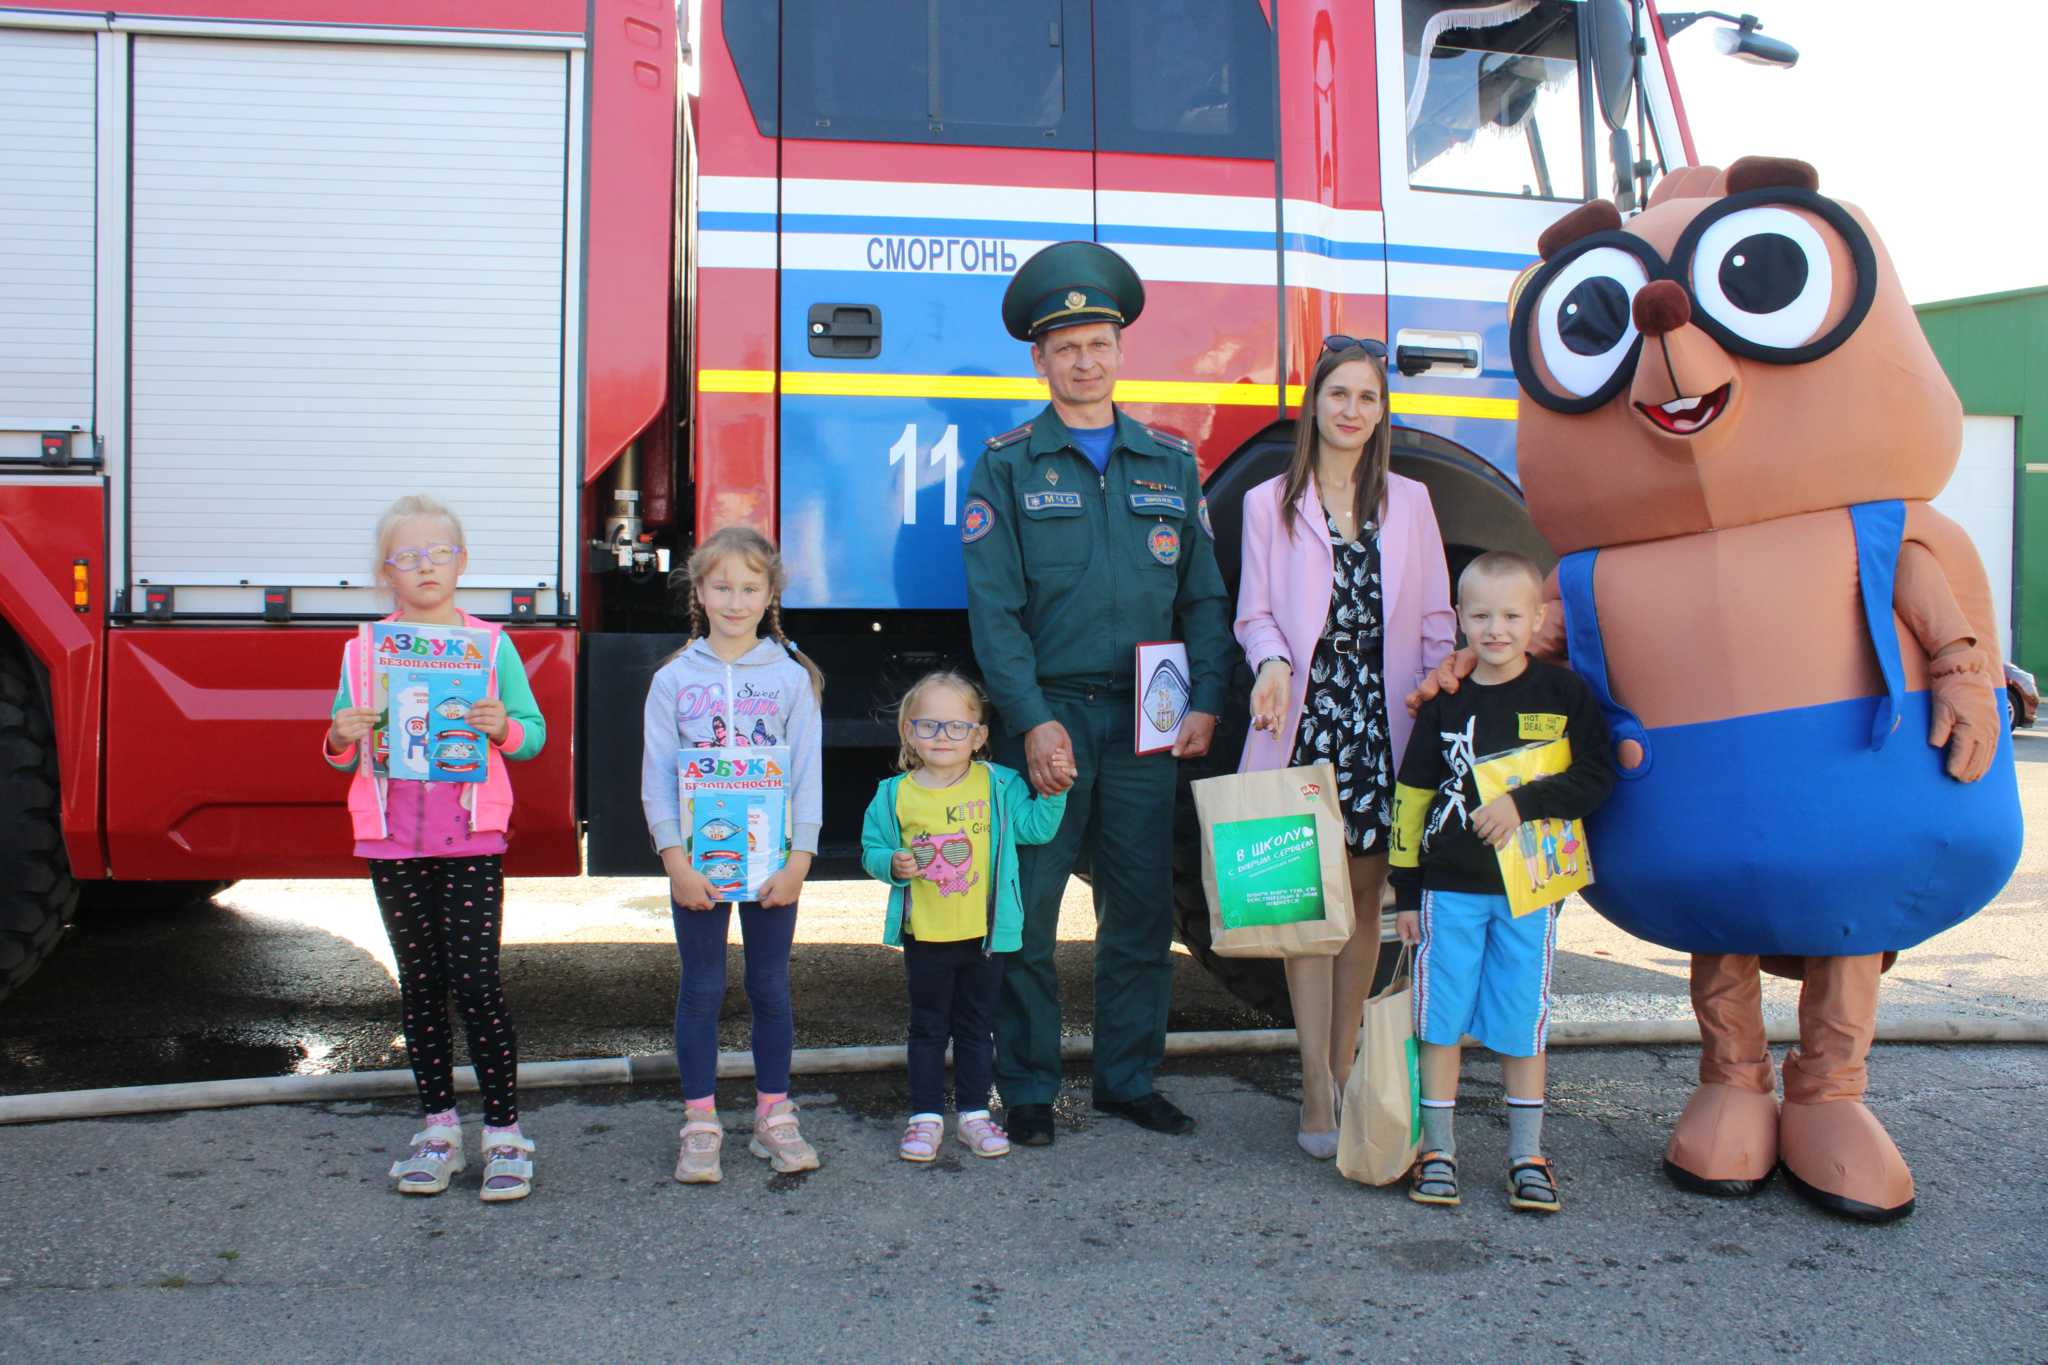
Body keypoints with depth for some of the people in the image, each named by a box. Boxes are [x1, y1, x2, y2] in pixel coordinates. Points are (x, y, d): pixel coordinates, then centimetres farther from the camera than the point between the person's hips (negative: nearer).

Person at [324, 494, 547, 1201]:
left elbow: (534, 731, 4)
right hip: (392, 840, 3)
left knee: (476, 978, -5)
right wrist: (343, 741, -10)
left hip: (471, 837, -2)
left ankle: (503, 1131, 4)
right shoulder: (362, 652, 8)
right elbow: (347, 754, 13)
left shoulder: (491, 645, 2)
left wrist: (503, 728, -17)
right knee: (420, 982, 10)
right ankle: (438, 1125, 21)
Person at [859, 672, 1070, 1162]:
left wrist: (1053, 793, -15)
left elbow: (1035, 828, -2)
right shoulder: (895, 795, -5)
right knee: (928, 1028, 11)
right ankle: (926, 1116, 21)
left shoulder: (999, 786, -3)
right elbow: (872, 849, 2)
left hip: (984, 934, 1)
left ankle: (974, 1113, 25)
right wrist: (892, 865, -18)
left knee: (976, 1026, 13)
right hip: (925, 936, -1)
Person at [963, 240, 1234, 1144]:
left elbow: (1203, 596, 10)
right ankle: (1027, 1089, 14)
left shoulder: (1171, 465, 12)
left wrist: (1206, 701, -3)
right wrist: (1034, 722, -14)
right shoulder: (1008, 468, 3)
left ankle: (1128, 1078, 22)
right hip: (1048, 715, -3)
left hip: (1144, 722, 3)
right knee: (1028, 912, 1)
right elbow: (994, 608, -5)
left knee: (1143, 910, 8)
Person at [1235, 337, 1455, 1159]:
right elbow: (1255, 613, 4)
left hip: (1384, 721, 2)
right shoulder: (1269, 504, 9)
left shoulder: (1409, 503, 14)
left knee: (1364, 899, 7)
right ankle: (1317, 1090, -2)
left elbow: (1434, 622, 12)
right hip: (1304, 720, -2)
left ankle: (1344, 1073, 18)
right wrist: (1272, 663, -18)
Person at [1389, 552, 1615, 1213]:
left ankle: (1526, 1155, 19)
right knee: (1441, 1018, 5)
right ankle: (1438, 1147, 17)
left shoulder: (1562, 692, -1)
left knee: (1523, 1023, 7)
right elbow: (1411, 797, 6)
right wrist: (1406, 891, 4)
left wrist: (1524, 803, -20)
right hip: (1450, 886, 1)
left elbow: (1597, 776, -6)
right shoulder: (1446, 702, 3)